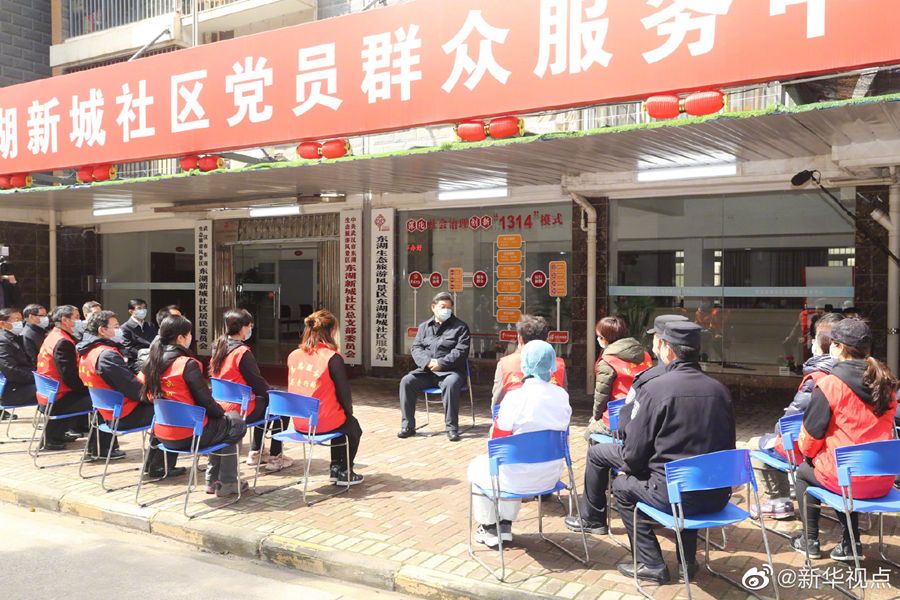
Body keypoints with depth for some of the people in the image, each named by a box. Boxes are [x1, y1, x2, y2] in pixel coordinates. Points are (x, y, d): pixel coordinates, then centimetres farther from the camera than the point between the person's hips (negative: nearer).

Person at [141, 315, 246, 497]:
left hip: (162, 434, 8)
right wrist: (222, 412, 6)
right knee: (236, 423, 16)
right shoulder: (188, 364, -20)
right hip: (188, 435, -8)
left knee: (219, 423, 29)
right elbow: (206, 401, -17)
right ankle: (226, 484, 20)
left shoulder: (153, 362, 3)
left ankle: (213, 480, 31)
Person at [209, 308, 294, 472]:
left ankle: (255, 453, 34)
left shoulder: (218, 346, 4)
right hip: (240, 411, -8)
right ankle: (275, 458, 13)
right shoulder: (242, 352, -21)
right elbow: (256, 382, -16)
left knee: (262, 401, 31)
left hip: (220, 407, 9)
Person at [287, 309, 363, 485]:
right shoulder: (333, 358, -16)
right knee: (353, 426, 28)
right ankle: (345, 472, 34)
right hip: (324, 423, -6)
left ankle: (335, 468, 37)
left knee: (341, 421, 34)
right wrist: (349, 412, 10)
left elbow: (294, 389, 12)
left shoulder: (293, 356, 1)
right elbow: (344, 393, -12)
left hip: (299, 423, 6)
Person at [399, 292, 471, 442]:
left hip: (450, 371, -4)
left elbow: (461, 351, -7)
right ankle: (407, 426, -11)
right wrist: (428, 362, -13)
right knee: (406, 381, -20)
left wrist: (440, 363, -18)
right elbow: (416, 348, 8)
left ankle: (452, 428, -28)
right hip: (426, 371, 4)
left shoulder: (460, 327, 5)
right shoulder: (424, 327, 17)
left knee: (451, 384, -37)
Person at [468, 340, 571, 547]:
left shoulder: (515, 397, -21)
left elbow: (503, 429, -13)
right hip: (550, 475, 5)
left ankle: (490, 529, 34)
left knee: (477, 467, 25)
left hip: (520, 479, -5)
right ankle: (506, 526, 39)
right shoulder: (561, 395, -6)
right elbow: (563, 427, 4)